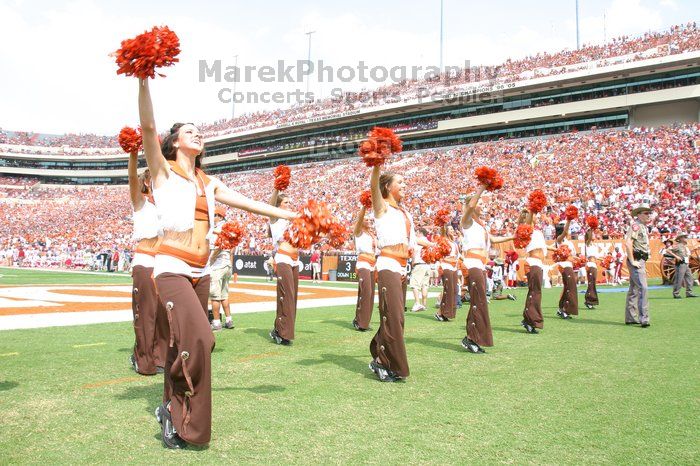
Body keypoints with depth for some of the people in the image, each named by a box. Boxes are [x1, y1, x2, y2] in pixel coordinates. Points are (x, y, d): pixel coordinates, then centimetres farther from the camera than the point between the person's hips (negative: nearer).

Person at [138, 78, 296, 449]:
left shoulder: (208, 183, 18)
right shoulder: (163, 171, 2)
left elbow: (247, 202, 23)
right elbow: (148, 127, -13)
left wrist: (289, 215, 23)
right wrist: (143, 81, -25)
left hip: (201, 272, 6)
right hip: (172, 268, -6)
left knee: (184, 344, 7)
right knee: (198, 339, -20)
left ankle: (172, 409, 20)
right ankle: (177, 411, -4)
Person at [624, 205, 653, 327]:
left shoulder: (644, 227, 19)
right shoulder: (635, 225, -12)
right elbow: (627, 243, -23)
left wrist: (643, 262, 19)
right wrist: (632, 261, -22)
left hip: (641, 261, 10)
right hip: (636, 261, -10)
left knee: (634, 289, 12)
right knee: (642, 288, -16)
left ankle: (631, 318, 18)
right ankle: (643, 318, -17)